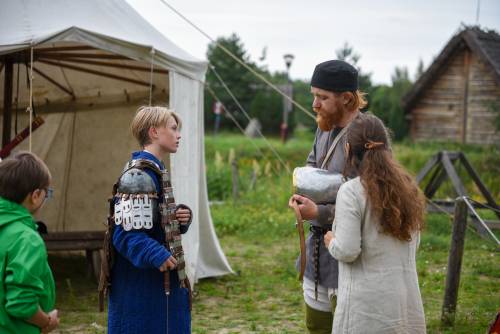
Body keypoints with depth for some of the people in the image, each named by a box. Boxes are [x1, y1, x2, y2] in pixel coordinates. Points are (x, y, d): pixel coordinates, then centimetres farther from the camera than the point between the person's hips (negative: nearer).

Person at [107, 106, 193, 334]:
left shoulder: (155, 171, 14)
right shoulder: (137, 176, -17)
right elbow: (126, 233, -23)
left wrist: (181, 218, 2)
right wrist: (156, 255, -35)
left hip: (161, 282, 10)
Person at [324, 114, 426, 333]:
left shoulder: (351, 192, -13)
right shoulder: (408, 188, 7)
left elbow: (347, 251, -17)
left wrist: (331, 242, 3)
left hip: (367, 305, -6)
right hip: (406, 302, 6)